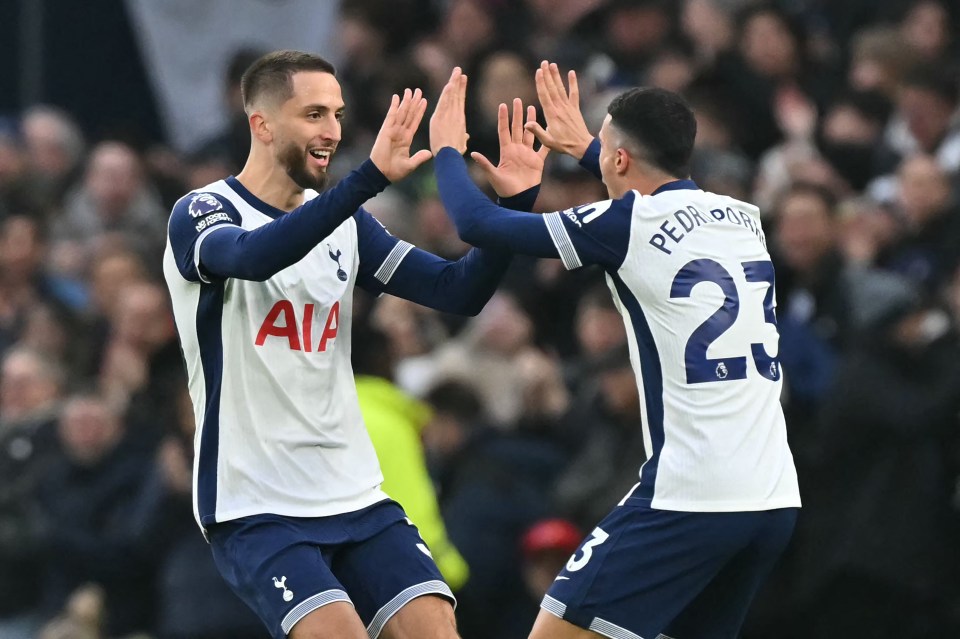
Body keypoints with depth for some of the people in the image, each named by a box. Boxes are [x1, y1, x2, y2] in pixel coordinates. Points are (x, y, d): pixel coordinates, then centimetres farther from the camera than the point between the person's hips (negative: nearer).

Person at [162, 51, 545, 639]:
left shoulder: (345, 224, 10)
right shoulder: (202, 215, -8)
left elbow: (460, 292, 5)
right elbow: (253, 256, -32)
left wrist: (517, 202, -12)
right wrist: (371, 178, -41)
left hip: (355, 498, 6)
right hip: (256, 510, -6)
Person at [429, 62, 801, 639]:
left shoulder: (628, 224, -6)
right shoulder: (742, 218, 13)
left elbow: (477, 223, 0)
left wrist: (446, 150, 19)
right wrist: (583, 146, 49)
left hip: (692, 498, -7)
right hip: (775, 500, 7)